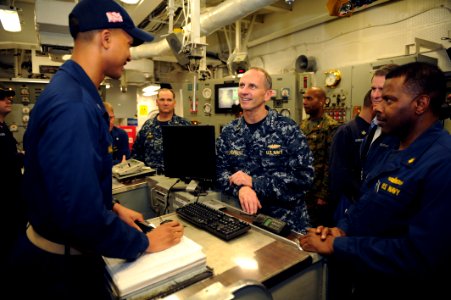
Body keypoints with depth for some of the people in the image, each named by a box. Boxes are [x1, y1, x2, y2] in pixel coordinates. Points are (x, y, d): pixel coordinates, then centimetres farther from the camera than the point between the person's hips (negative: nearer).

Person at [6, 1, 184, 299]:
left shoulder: (76, 91, 3)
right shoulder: (71, 106, -30)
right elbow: (83, 215, -32)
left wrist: (113, 207, 8)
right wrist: (144, 243, -18)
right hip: (61, 265, -9)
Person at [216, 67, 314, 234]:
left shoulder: (287, 128, -9)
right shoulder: (228, 132, 1)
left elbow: (304, 177, -14)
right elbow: (220, 172, 1)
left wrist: (253, 182, -16)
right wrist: (241, 188, -19)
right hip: (245, 217, 3)